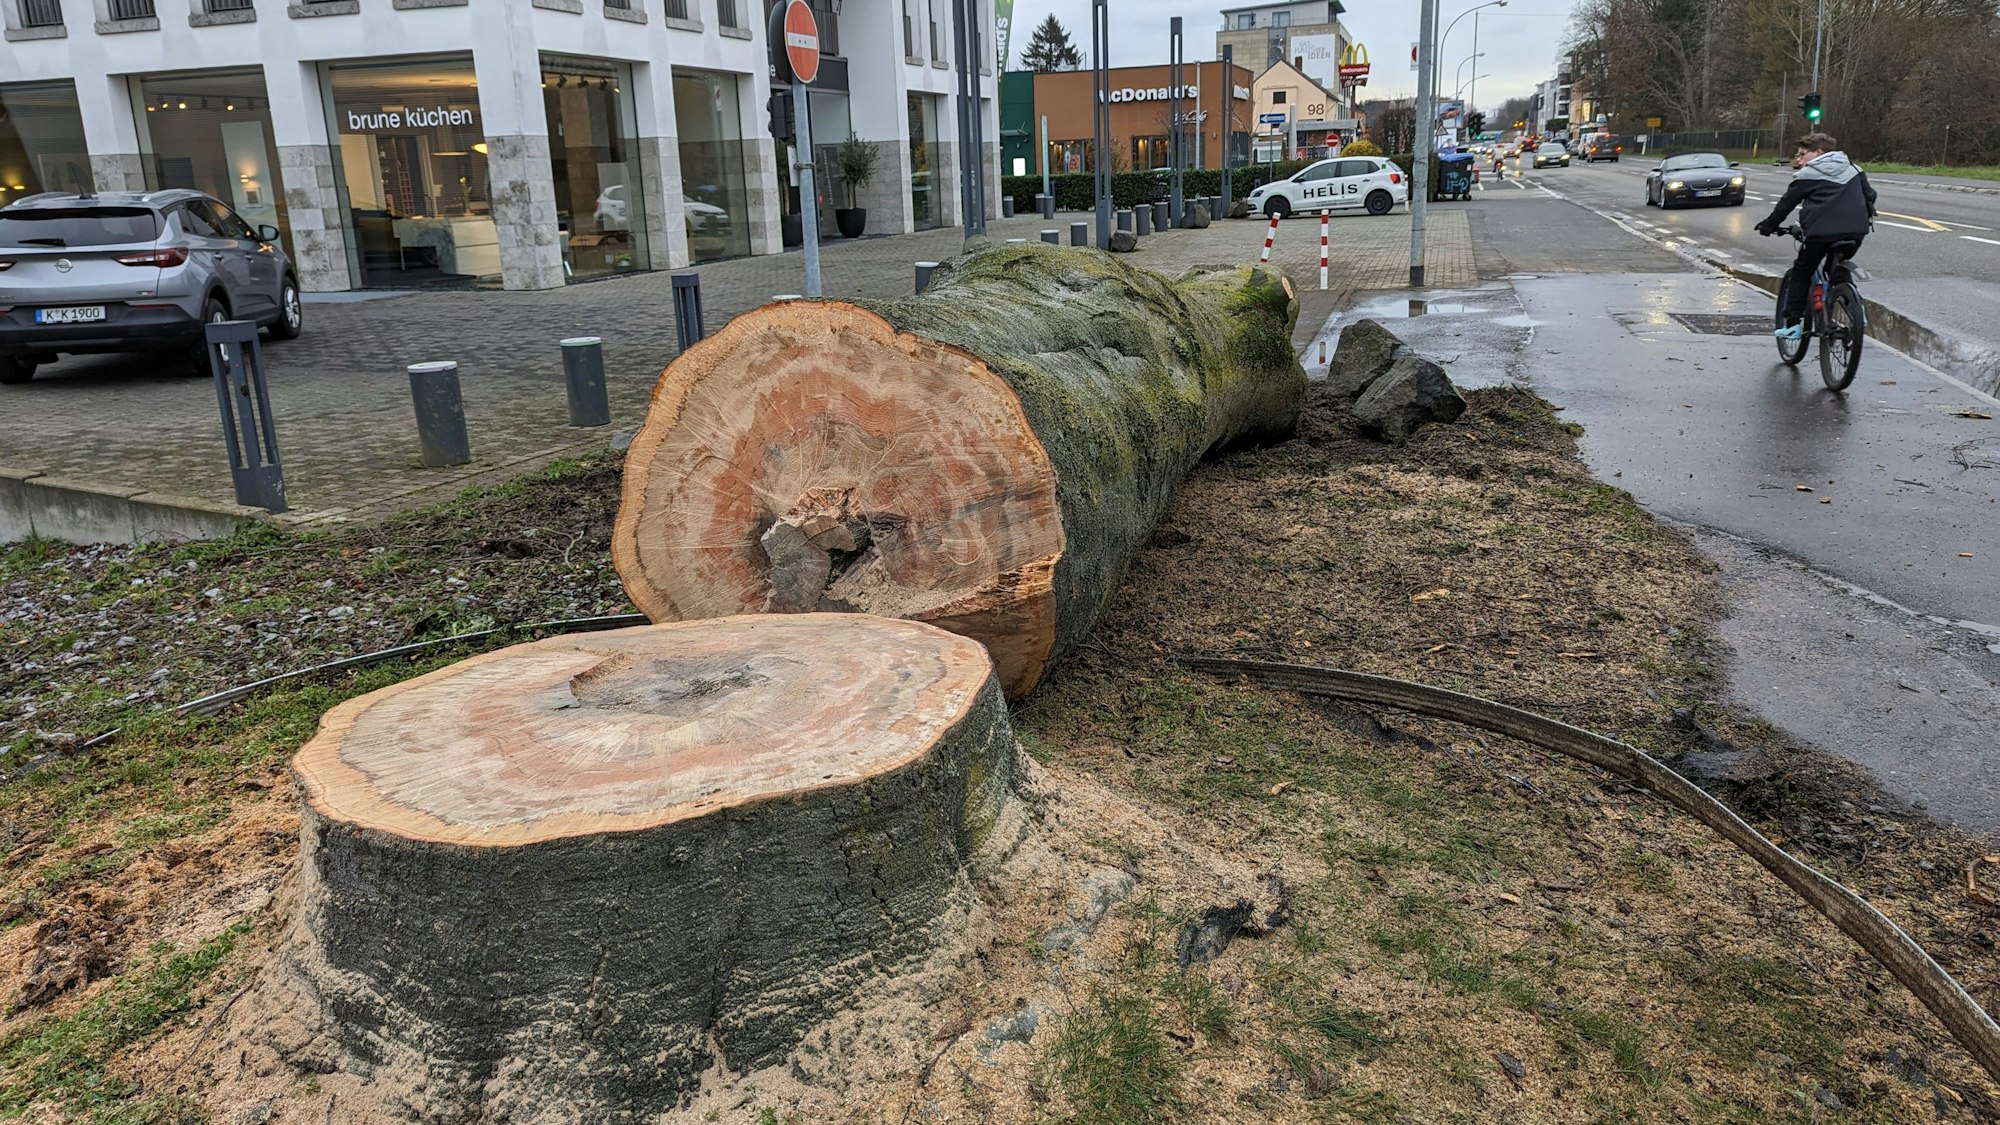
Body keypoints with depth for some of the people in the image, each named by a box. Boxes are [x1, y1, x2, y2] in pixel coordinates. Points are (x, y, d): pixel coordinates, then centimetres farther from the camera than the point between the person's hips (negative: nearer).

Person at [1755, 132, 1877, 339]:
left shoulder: (1807, 174, 3)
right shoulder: (1853, 169, 20)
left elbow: (1786, 203, 7)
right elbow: (1870, 195, 23)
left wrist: (1769, 225, 19)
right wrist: (1864, 220, 36)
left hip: (1821, 231, -5)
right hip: (1856, 231, 6)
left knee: (1800, 274, 8)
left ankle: (1793, 323, 0)